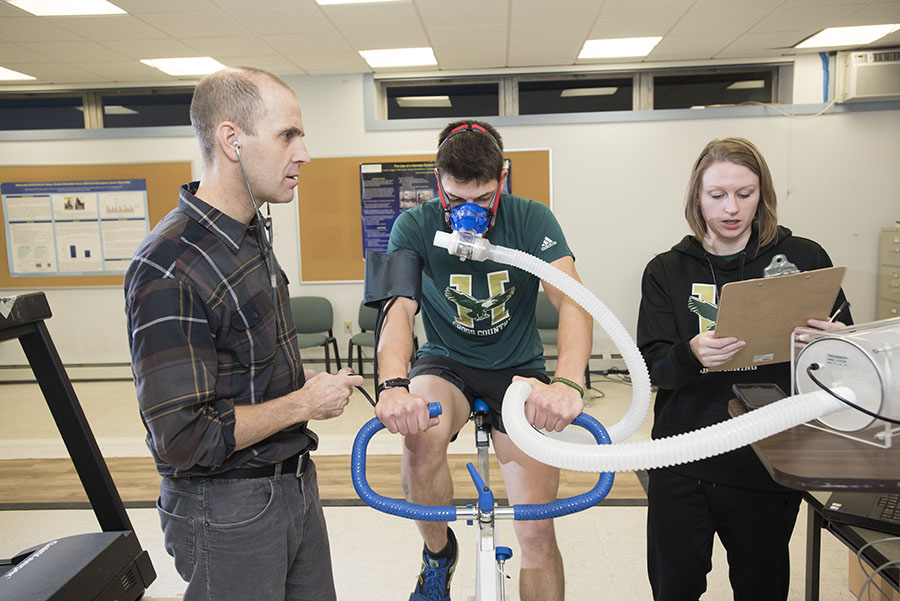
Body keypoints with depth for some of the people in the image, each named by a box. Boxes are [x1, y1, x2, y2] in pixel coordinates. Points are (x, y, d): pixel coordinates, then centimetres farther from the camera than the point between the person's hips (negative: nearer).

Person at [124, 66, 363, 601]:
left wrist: (302, 380, 1)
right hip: (229, 510, -8)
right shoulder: (170, 267, -25)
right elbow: (183, 437, -26)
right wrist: (305, 403, -18)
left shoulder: (253, 234, 6)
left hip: (295, 480, 8)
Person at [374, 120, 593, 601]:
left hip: (517, 368, 0)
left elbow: (571, 300, -28)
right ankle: (438, 554, -3)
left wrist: (568, 382, -48)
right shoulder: (415, 227, -12)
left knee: (537, 534, -6)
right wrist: (393, 384, -47)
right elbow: (398, 308, -25)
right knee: (421, 435, -34)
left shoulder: (531, 220, -14)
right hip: (446, 363, 0)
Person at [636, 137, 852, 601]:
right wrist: (690, 355, -27)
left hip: (770, 462, 0)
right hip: (683, 462, 1)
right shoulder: (667, 271, 1)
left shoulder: (804, 259, -1)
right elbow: (652, 367, -6)